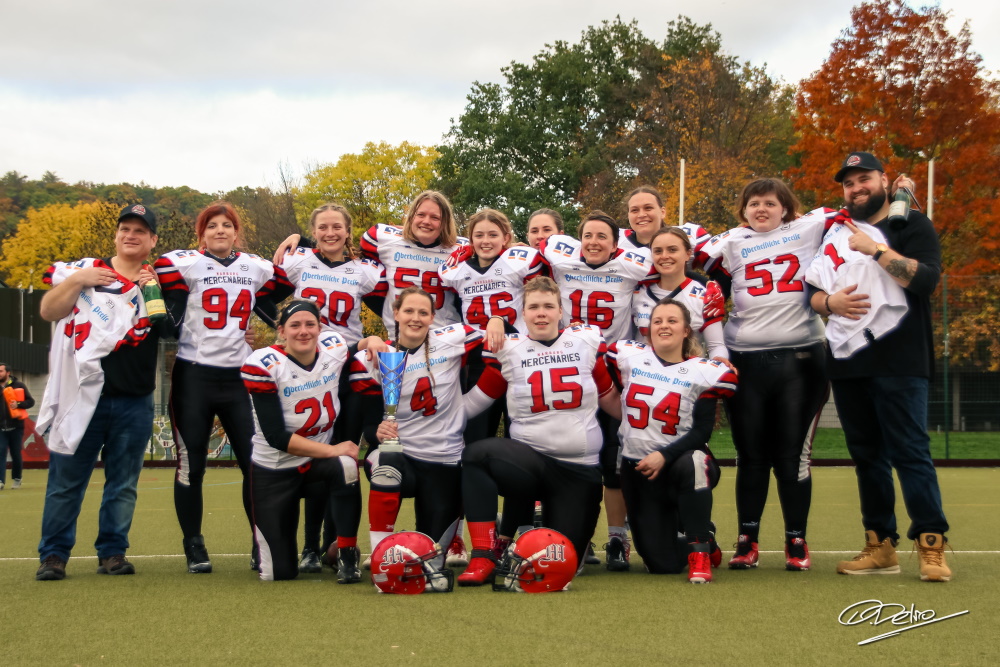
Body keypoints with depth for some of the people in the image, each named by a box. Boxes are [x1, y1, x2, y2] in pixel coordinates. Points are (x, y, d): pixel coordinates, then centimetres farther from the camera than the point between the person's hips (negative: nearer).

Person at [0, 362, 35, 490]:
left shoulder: (18, 385, 0)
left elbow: (31, 401, -1)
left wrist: (18, 404, -17)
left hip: (16, 427, -1)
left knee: (16, 454, 7)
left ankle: (16, 479, 22)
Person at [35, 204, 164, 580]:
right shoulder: (84, 271, 7)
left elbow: (172, 330, -2)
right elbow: (49, 311, -2)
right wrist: (77, 281, -13)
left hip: (134, 404, 2)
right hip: (82, 397, -2)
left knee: (123, 483, 7)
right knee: (66, 480, 0)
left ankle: (112, 553, 16)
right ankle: (53, 555, 9)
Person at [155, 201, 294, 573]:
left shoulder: (255, 268, 9)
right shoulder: (183, 264, -3)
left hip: (238, 377, 3)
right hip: (194, 377, -3)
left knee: (256, 462, -1)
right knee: (191, 466, 2)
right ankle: (194, 547, 14)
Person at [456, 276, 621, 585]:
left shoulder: (588, 341, 3)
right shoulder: (509, 349, 1)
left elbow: (610, 400, 10)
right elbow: (473, 402, 0)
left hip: (581, 471, 1)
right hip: (529, 460, -1)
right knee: (476, 454, -32)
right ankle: (483, 557, -23)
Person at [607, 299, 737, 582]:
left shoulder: (703, 372, -4)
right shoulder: (627, 356, 1)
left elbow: (702, 431, -9)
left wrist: (664, 456, -21)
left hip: (681, 460, -2)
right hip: (638, 468, 2)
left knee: (692, 463, -41)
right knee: (663, 564, -6)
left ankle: (700, 549, -24)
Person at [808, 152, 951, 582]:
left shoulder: (912, 225, 2)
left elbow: (926, 278, -14)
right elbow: (810, 293, 15)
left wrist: (875, 248, -18)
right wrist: (830, 301, -7)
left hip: (898, 362, -5)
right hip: (847, 362, 5)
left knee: (910, 452, -9)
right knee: (866, 456, 8)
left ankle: (931, 546, -5)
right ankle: (880, 547, 13)